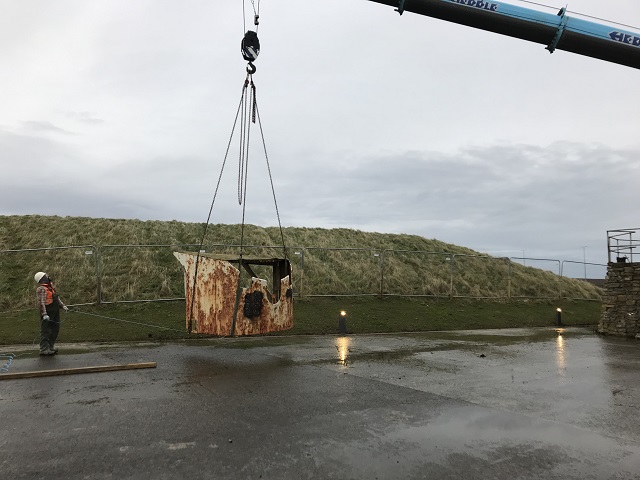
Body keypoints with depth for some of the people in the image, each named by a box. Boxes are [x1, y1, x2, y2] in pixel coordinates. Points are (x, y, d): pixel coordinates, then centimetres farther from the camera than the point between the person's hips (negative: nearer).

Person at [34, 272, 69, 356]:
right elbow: (41, 302, -22)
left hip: (55, 312, 10)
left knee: (55, 329, 16)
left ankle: (50, 346, 28)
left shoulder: (50, 286, 15)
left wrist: (63, 306, 20)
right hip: (47, 314, -9)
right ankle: (44, 349, 1)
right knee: (46, 331, -4)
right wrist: (44, 314, -29)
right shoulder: (41, 289, -15)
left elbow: (57, 298, 24)